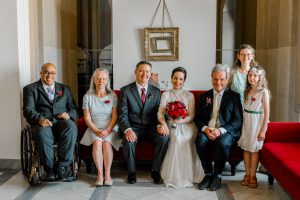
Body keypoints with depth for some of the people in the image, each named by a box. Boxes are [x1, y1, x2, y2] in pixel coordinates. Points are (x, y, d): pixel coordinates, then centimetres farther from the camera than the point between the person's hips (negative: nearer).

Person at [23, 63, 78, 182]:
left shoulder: (64, 89, 25)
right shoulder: (30, 89, 15)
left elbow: (74, 109, 18)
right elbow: (28, 110, 1)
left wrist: (68, 114, -8)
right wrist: (40, 118, -21)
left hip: (62, 121, 2)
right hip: (42, 123, -2)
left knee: (71, 127, -34)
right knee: (43, 134, -37)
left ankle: (62, 166, -25)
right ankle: (50, 169, -17)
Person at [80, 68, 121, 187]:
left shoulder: (112, 96, 6)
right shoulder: (88, 96, 8)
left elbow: (115, 117, 0)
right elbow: (87, 118, 3)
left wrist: (107, 130, -16)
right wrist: (96, 130, -13)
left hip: (110, 128, 0)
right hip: (94, 128, 1)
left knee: (106, 143, -31)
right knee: (97, 142, -31)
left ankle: (107, 174, -24)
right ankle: (100, 174, -26)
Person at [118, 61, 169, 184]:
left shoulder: (156, 92, 8)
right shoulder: (125, 90, -1)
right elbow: (122, 114, -8)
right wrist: (127, 130, -26)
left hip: (151, 127, 2)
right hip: (134, 127, -2)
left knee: (164, 138, -27)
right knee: (128, 140, -33)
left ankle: (155, 170, -7)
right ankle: (131, 172, -8)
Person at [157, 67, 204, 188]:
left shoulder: (189, 95, 12)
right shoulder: (166, 94, 12)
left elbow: (191, 116, 3)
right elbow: (160, 113, -3)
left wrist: (181, 120, -19)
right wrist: (163, 123, -25)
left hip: (186, 125, 0)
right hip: (171, 125, 0)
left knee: (185, 138, -33)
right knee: (176, 137, -33)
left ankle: (186, 174, -16)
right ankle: (174, 175, -21)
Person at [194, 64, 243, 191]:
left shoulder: (234, 96, 8)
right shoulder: (204, 96, 17)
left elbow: (238, 120, -1)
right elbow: (198, 118, 12)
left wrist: (221, 130, -17)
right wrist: (205, 129, -11)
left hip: (226, 132, -2)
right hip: (207, 131, 2)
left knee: (222, 142, -35)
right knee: (200, 140, -31)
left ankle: (217, 175, -11)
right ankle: (208, 173, -10)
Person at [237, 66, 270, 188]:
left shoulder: (264, 92, -10)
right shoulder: (247, 91, 8)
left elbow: (266, 112, -11)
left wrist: (263, 130, -13)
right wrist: (241, 124, 5)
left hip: (257, 122, -5)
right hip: (246, 122, 5)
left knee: (254, 150, 2)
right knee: (246, 148, 7)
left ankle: (252, 176, 13)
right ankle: (247, 174, 18)